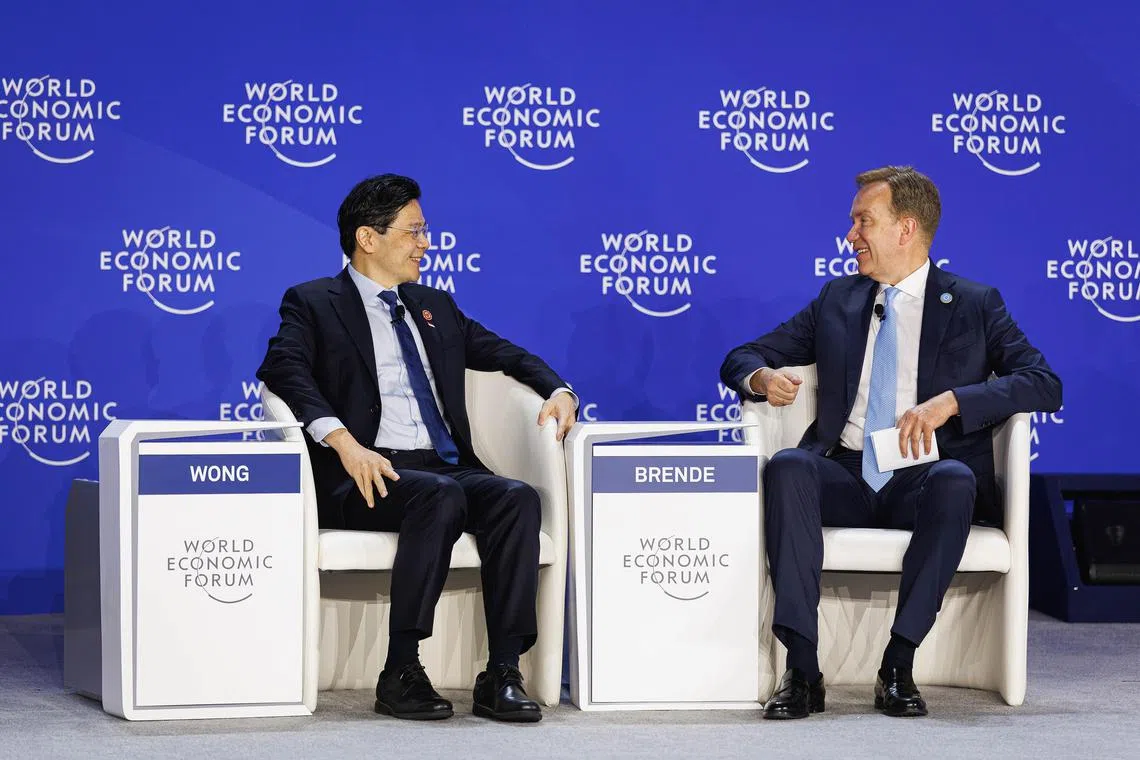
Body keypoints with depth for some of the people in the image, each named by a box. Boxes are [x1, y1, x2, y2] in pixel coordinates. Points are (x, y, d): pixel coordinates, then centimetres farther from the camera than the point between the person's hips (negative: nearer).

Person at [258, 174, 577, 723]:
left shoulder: (436, 308, 27)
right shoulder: (313, 303, 8)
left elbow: (508, 355, 27)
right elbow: (284, 370, -10)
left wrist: (558, 392, 4)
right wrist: (342, 441, -26)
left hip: (450, 468, 5)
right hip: (368, 477, -5)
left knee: (518, 497, -25)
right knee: (439, 495, -36)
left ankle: (502, 675, -29)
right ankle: (401, 673, -30)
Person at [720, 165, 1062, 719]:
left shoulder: (974, 305, 9)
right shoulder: (837, 301, 20)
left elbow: (1044, 383, -4)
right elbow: (740, 359, 20)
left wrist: (950, 401, -19)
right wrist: (761, 377, -7)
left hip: (924, 483, -3)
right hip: (845, 478, 3)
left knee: (955, 480, -38)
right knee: (788, 466, -31)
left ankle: (898, 667, -33)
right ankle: (801, 670, -37)